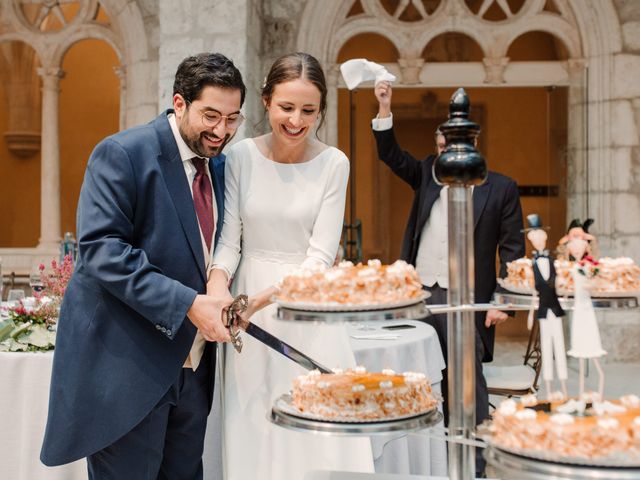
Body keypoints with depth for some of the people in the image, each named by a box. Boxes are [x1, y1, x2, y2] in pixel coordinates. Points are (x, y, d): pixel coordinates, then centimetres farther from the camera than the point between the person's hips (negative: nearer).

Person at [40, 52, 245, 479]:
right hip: (128, 363, -6)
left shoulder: (221, 167, 10)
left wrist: (226, 300, -5)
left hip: (193, 362, 7)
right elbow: (100, 250, -22)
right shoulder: (121, 154, -12)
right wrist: (186, 304, -27)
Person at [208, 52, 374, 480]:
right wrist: (218, 286, -23)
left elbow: (320, 255, -9)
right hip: (248, 310, 1)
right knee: (253, 428, 6)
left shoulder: (333, 164, -5)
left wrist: (263, 298, -23)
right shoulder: (241, 156, -3)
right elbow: (228, 241, -2)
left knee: (318, 429, 2)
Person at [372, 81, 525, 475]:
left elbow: (513, 248, -1)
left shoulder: (501, 188, 0)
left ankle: (473, 465, 8)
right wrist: (385, 109, -9)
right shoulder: (428, 174, 11)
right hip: (419, 294, 4)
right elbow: (391, 155, 5)